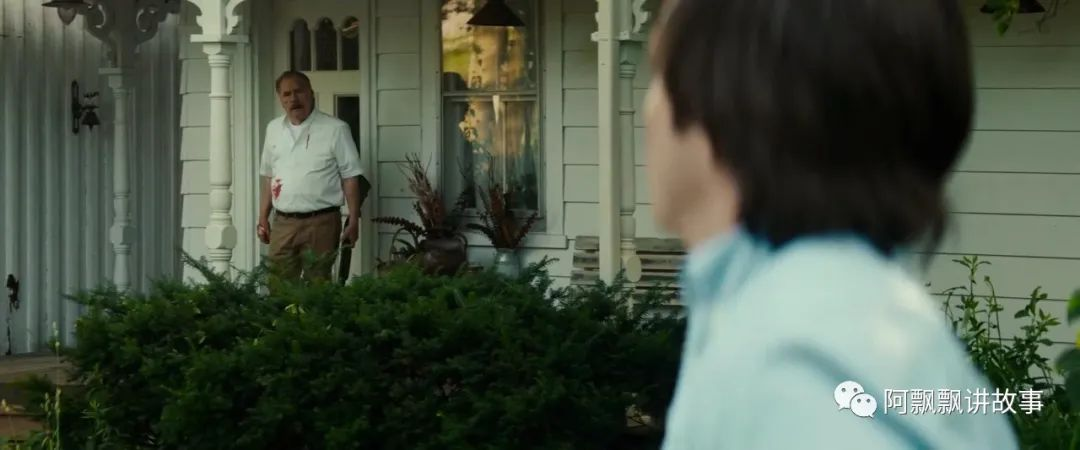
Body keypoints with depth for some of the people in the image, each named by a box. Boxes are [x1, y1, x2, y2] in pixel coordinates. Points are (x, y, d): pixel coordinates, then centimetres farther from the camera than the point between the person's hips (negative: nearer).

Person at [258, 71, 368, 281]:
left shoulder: (335, 129, -5)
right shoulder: (273, 129, 11)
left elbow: (350, 177, -4)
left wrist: (353, 220, -8)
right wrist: (263, 217, 14)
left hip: (321, 222, -4)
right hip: (282, 223, 4)